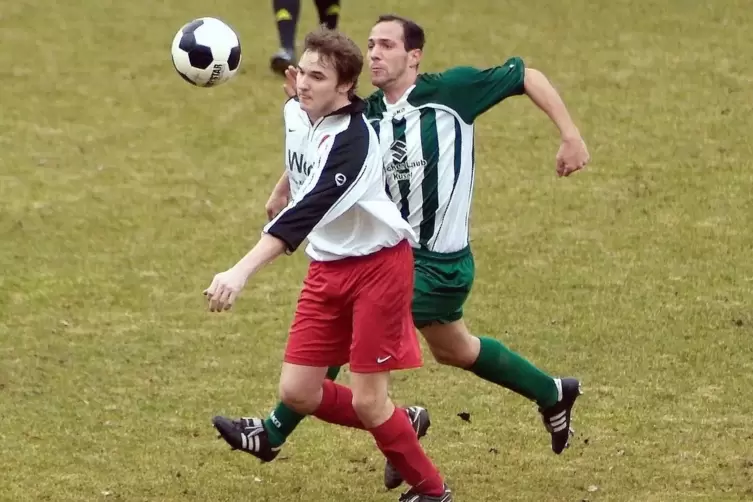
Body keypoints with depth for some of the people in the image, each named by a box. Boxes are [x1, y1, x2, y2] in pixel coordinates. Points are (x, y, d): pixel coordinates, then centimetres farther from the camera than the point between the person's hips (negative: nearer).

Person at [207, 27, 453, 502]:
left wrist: (242, 272, -48)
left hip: (378, 266, -8)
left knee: (367, 401, -6)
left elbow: (309, 210, -40)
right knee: (297, 392, 2)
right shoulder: (296, 113, -2)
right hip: (328, 266, 8)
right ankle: (398, 427, 26)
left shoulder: (352, 140, -28)